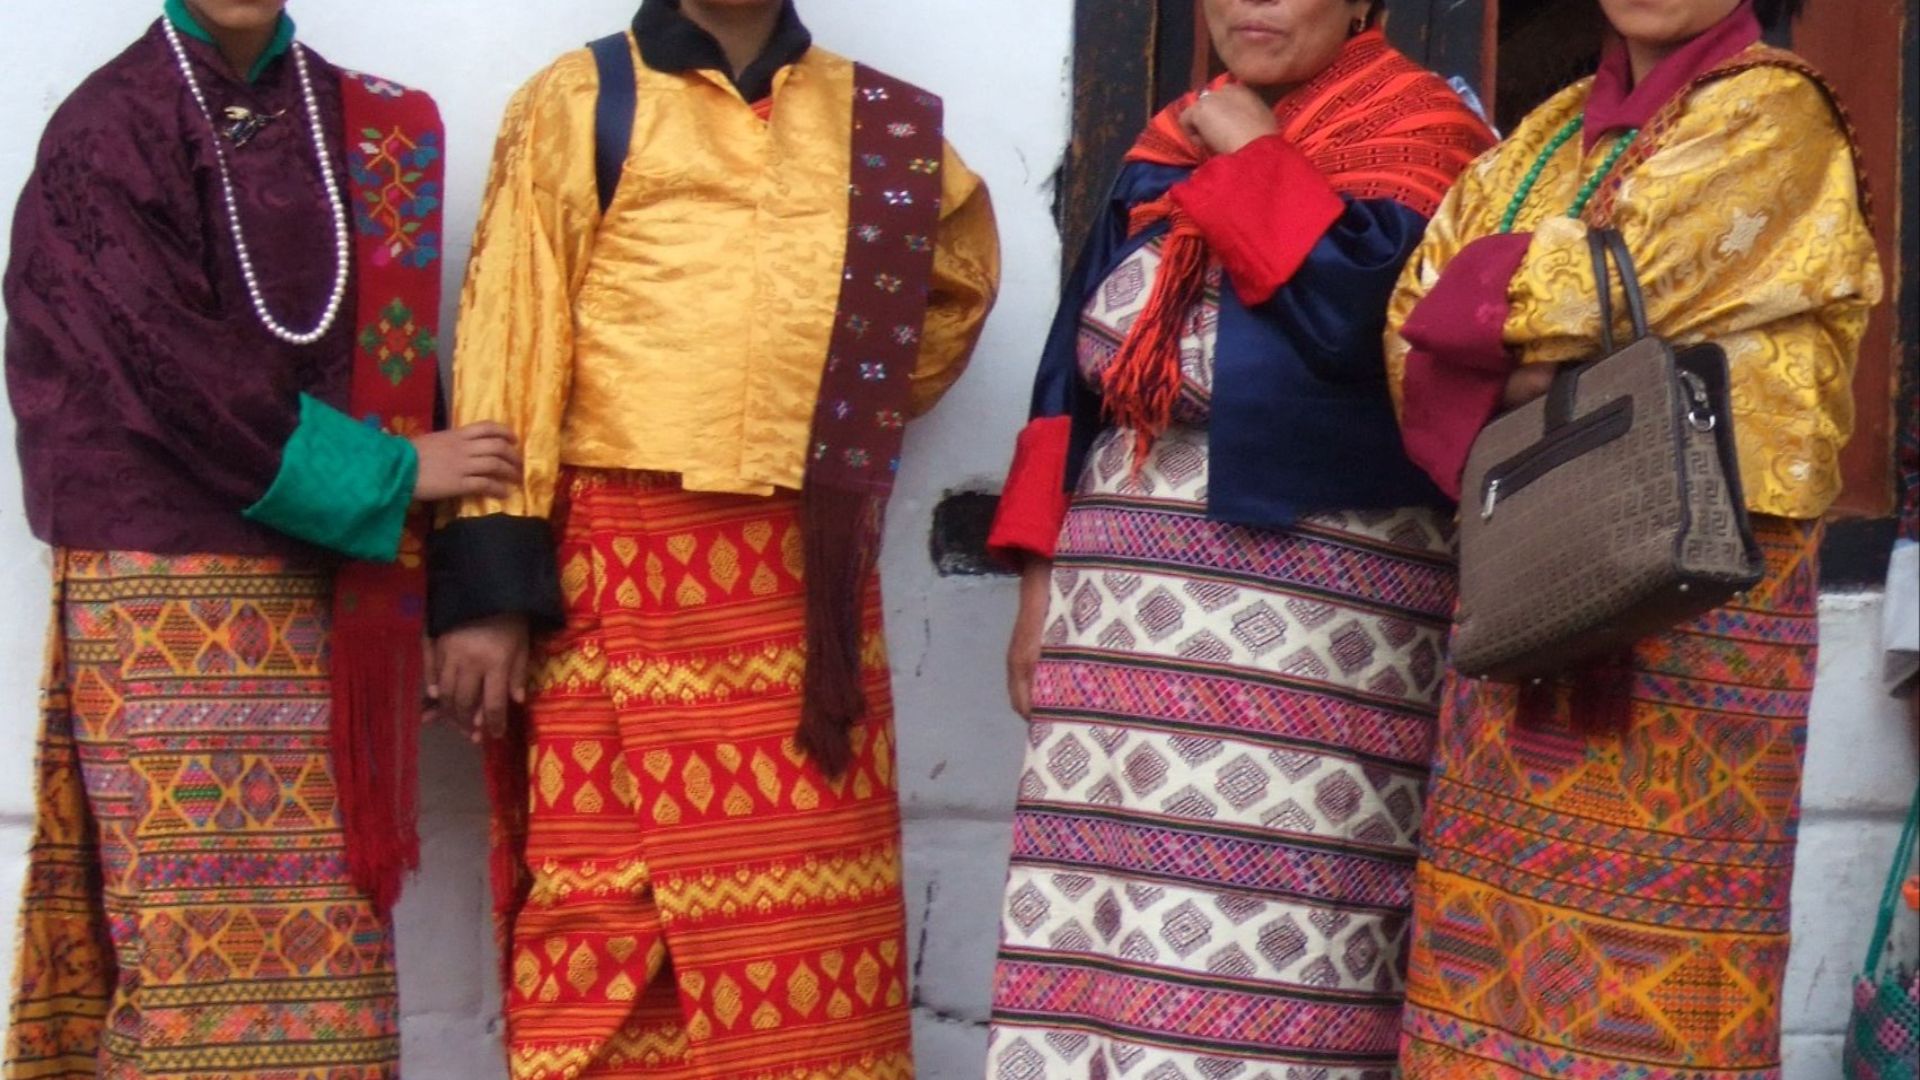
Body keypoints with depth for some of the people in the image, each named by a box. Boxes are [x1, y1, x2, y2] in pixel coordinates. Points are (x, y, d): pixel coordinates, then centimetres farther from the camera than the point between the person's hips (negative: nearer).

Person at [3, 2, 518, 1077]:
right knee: (193, 941, -5)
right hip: (161, 597, -4)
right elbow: (177, 371, -11)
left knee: (320, 944, 2)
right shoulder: (104, 134, -3)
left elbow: (392, 361, 11)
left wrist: (425, 598, 1)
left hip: (323, 599, 4)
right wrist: (393, 474, -9)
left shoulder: (371, 134, 11)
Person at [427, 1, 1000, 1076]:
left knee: (809, 932, 2)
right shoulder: (578, 103, 5)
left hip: (806, 585, 3)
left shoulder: (881, 123, 14)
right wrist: (490, 583, -11)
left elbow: (962, 266, 32)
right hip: (620, 579, -3)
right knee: (603, 919, -3)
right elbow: (510, 336, -2)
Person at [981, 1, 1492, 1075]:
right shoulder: (1169, 152, 16)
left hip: (1307, 612, -6)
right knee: (1096, 915, 3)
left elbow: (1368, 321, -21)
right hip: (1129, 601, 6)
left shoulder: (1416, 141, -1)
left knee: (1262, 934, -11)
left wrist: (1253, 160, -9)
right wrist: (1041, 578, 9)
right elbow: (1078, 369, 16)